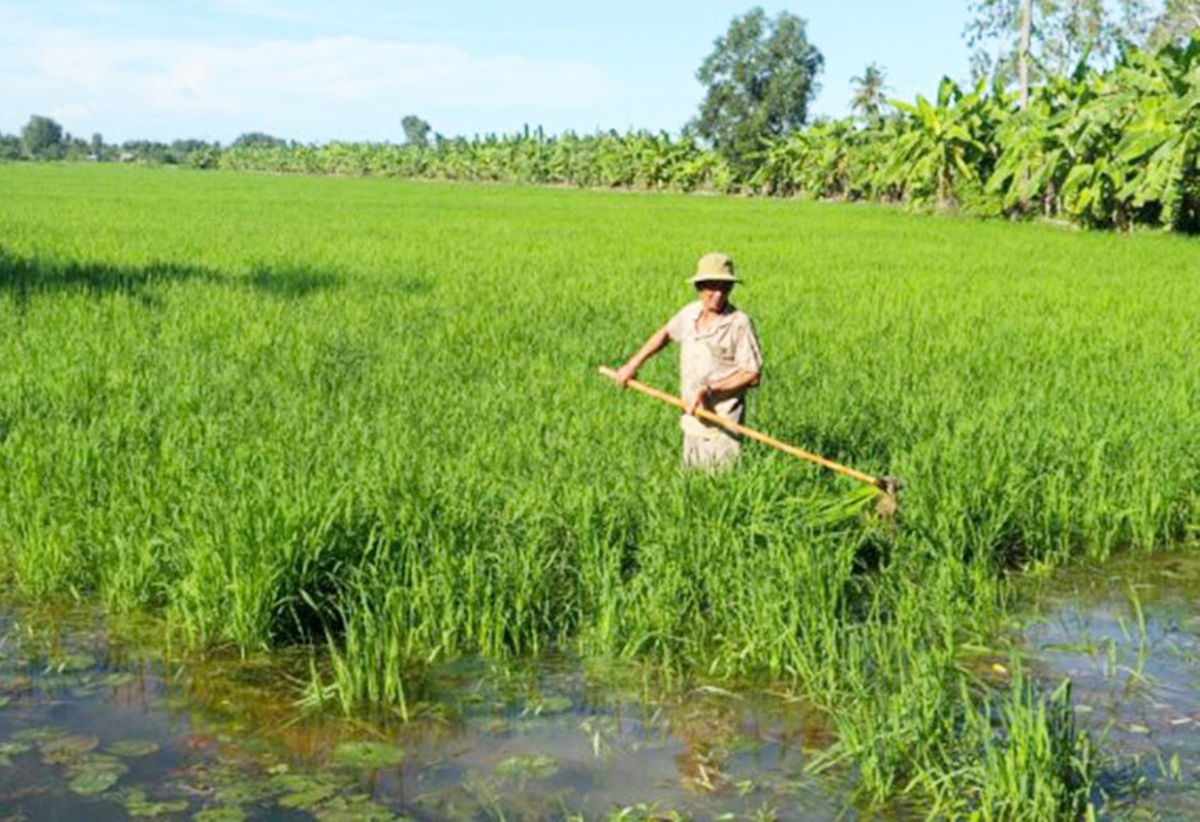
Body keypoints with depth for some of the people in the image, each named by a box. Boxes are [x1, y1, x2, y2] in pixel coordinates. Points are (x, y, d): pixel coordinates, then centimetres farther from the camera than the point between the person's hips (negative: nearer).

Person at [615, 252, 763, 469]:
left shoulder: (739, 323, -12)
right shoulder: (690, 313, 6)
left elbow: (752, 375, -14)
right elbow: (665, 333, 27)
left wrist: (709, 389, -19)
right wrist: (633, 364, 24)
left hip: (722, 427, -6)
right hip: (692, 423, 6)